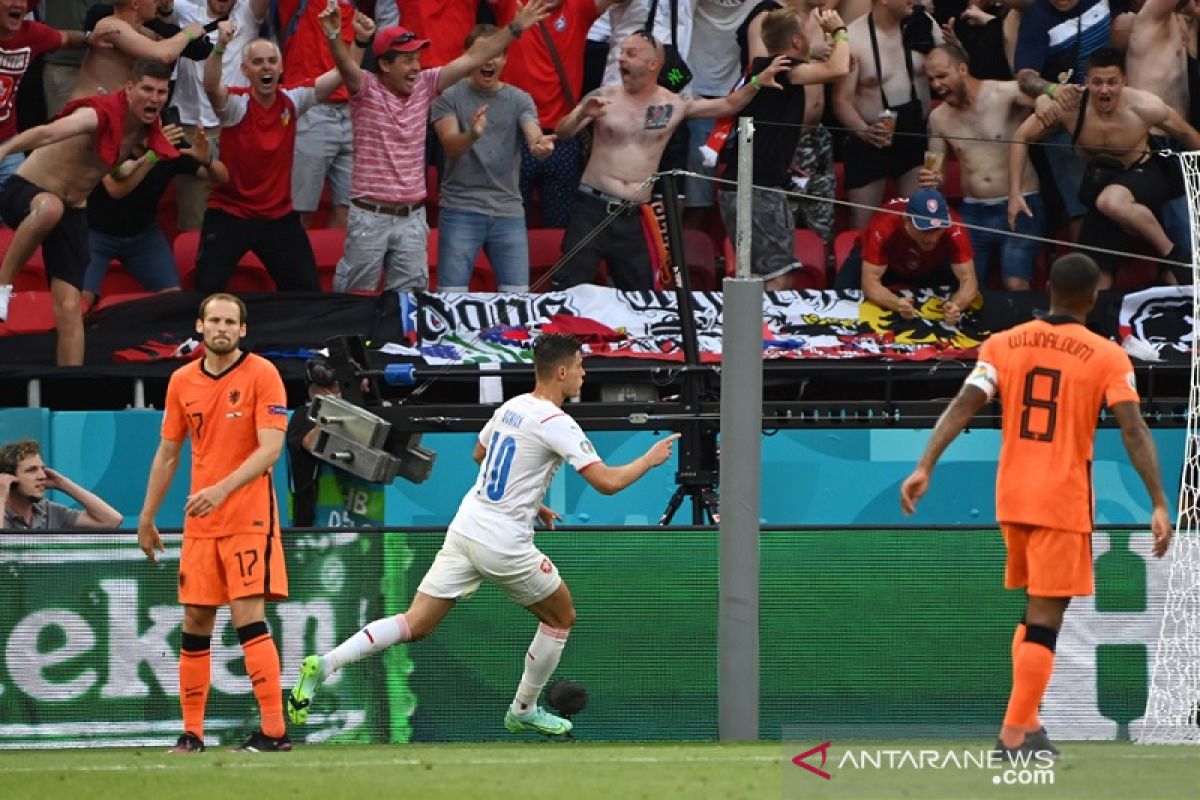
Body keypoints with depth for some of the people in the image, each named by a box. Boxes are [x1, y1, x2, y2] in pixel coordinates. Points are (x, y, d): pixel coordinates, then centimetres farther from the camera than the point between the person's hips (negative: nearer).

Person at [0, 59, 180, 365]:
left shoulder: (146, 130, 0)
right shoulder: (101, 114, -25)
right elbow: (48, 133, -47)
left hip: (71, 211, 6)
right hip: (26, 190, -6)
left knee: (70, 308, -5)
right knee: (50, 207, -44)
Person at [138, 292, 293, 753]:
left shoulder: (261, 374, -6)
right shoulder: (182, 382, 9)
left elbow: (270, 448, -15)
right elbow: (167, 455, 18)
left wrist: (223, 489, -26)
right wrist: (147, 518, 17)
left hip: (249, 519, -5)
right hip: (200, 524, 5)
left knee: (248, 616, -14)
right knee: (195, 623, 6)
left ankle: (274, 731, -14)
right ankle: (191, 733, 12)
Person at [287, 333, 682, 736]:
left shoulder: (510, 407, 11)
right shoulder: (556, 424, -14)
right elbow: (608, 481, -18)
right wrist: (650, 459, 0)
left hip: (465, 528, 7)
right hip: (505, 545, -7)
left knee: (414, 624, 3)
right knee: (561, 617, 18)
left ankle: (323, 665, -14)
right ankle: (524, 711, 28)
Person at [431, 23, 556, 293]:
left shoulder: (520, 100, 7)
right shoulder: (448, 98, 0)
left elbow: (533, 135, -12)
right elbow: (451, 146, -15)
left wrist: (540, 144, -38)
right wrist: (472, 135, -39)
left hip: (508, 211, 2)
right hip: (460, 210, -2)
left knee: (517, 296, 0)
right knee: (451, 296, -6)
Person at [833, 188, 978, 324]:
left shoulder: (953, 228, -37)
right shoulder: (885, 226, -41)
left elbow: (968, 279, -37)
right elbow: (870, 281, -42)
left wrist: (956, 306, -60)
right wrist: (897, 304, -62)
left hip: (931, 266, 2)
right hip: (886, 263, -2)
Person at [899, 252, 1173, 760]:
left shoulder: (1002, 345, 3)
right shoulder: (1107, 357, -7)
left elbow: (962, 408, -7)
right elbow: (1133, 431, -15)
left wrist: (925, 467, -11)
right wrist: (1159, 504, -15)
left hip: (1012, 499, 5)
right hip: (1064, 504, -5)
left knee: (1034, 613, 21)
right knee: (1044, 621, -4)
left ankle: (1026, 724, 19)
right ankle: (1015, 737, -13)